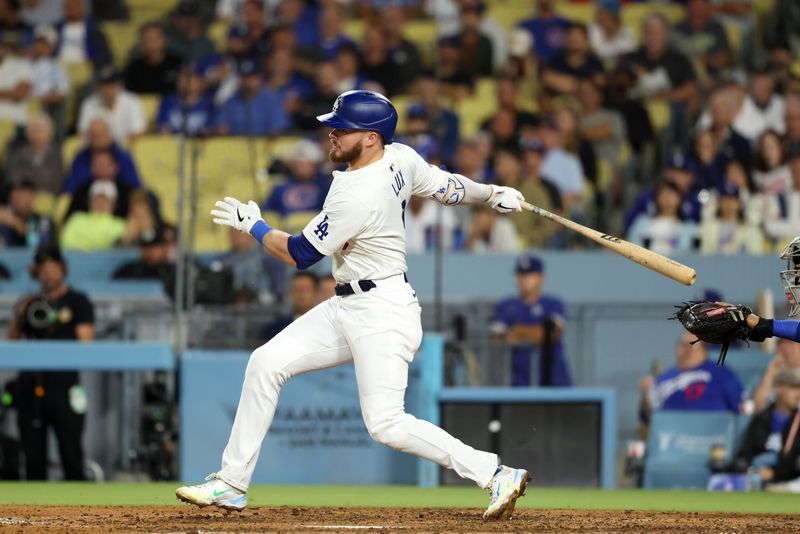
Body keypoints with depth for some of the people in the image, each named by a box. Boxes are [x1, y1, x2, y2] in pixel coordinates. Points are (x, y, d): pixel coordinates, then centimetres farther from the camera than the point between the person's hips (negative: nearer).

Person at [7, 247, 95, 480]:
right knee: (33, 458, 3)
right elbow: (11, 342, 14)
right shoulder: (30, 303, 16)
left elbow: (85, 344, 0)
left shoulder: (77, 302, 6)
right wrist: (17, 317, -2)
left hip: (63, 384, -4)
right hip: (30, 383, 4)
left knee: (71, 455, -7)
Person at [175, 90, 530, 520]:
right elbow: (445, 187, 17)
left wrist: (252, 225, -1)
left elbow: (298, 255, -16)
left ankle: (496, 475, -5)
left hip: (383, 312, -10)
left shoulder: (358, 196, -26)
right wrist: (492, 194, 36)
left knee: (386, 424, -14)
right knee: (267, 363, 5)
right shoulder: (400, 157, -1)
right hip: (347, 308, 10)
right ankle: (232, 485, 10)